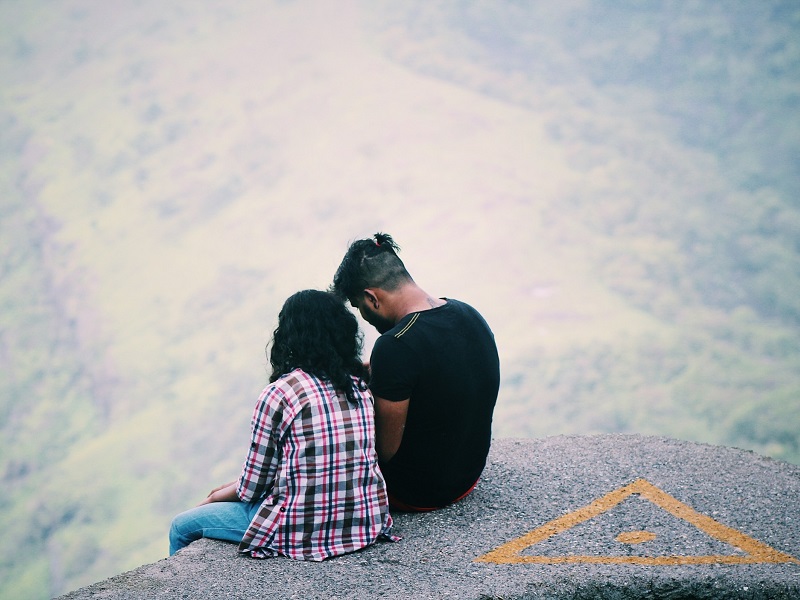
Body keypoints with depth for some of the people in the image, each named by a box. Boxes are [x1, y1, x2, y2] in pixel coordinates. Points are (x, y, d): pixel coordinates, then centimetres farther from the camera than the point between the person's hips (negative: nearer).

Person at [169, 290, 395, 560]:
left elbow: (252, 487, -7)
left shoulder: (279, 394, -14)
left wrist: (217, 496, 15)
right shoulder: (359, 386, 5)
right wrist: (233, 486, 21)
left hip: (305, 532, -7)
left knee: (182, 527, 15)